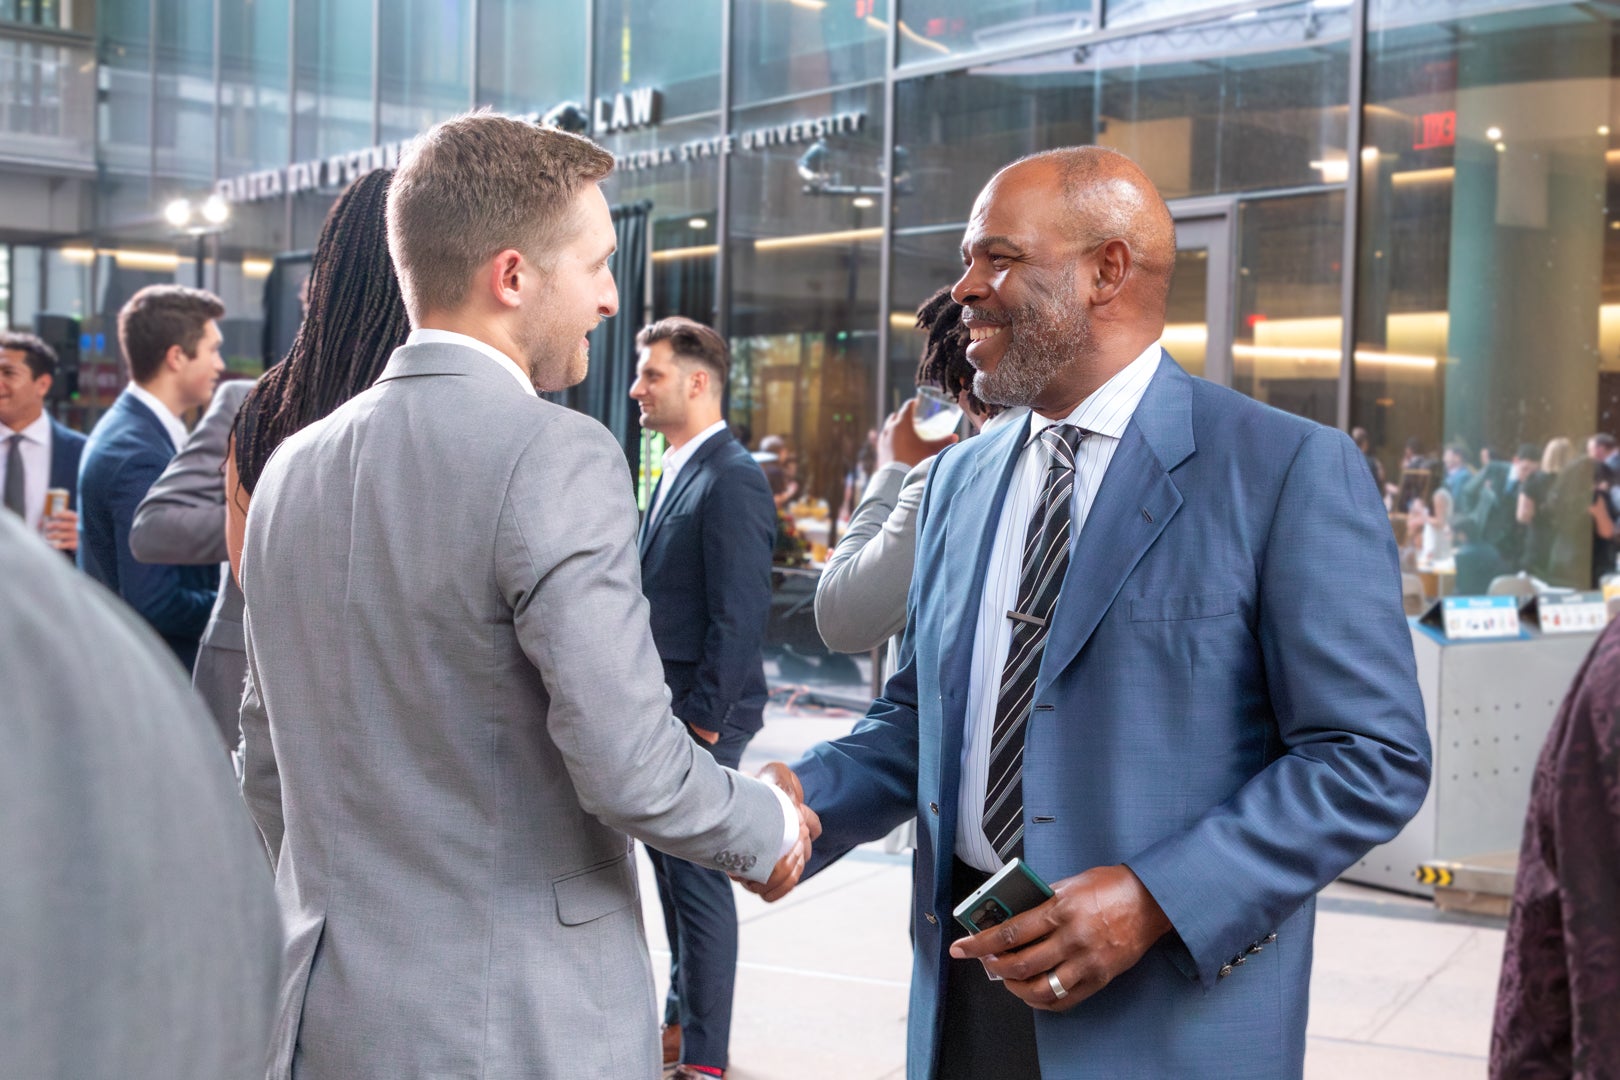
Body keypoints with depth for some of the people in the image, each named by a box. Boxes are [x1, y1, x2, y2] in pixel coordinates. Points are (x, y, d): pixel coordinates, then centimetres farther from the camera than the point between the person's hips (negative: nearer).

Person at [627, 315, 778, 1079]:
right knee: (671, 872, 18)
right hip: (666, 712, 10)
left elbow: (740, 615, -20)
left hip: (701, 716, -9)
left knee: (698, 880, -2)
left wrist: (701, 718, -18)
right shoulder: (675, 472, 13)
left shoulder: (730, 480, -16)